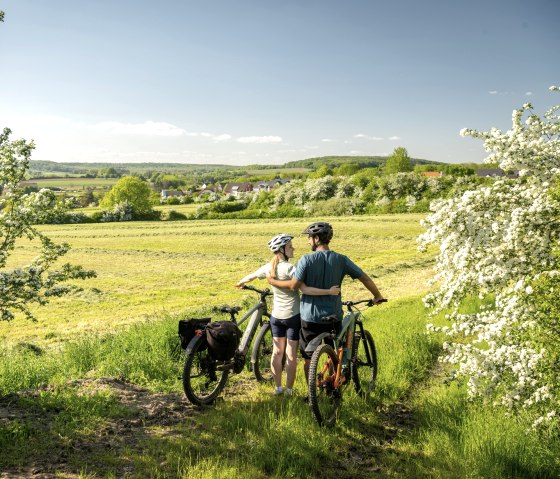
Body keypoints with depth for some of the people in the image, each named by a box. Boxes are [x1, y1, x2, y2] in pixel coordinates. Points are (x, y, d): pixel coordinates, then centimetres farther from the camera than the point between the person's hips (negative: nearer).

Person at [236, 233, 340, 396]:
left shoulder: (268, 267, -1)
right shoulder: (290, 268, -20)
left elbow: (250, 276, 16)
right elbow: (305, 289, -28)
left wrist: (240, 283, 37)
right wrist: (329, 291, -30)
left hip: (276, 316, 6)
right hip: (293, 316, -6)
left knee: (277, 352, 15)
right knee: (291, 355, 4)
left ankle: (277, 388, 24)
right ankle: (289, 391, 12)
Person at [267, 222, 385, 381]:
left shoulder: (307, 259, -14)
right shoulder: (341, 260, -5)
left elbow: (294, 285, -17)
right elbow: (365, 278, -3)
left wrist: (272, 281, -2)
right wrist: (377, 296, 13)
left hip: (310, 316, -2)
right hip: (334, 315, 3)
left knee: (308, 359, 13)